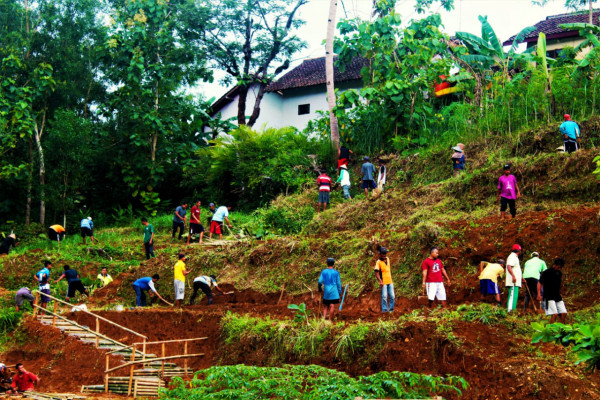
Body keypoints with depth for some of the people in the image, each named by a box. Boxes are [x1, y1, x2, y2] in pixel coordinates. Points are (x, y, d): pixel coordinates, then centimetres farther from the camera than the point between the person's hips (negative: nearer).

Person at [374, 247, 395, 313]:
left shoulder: (387, 259, 10)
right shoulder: (378, 262, -10)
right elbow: (376, 273, -16)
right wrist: (380, 281, -26)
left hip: (390, 281, 6)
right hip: (383, 282, -6)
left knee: (392, 296, 6)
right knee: (384, 296, -8)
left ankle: (391, 309, 16)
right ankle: (384, 309, 0)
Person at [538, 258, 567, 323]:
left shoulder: (559, 273, 12)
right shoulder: (547, 272, -8)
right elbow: (540, 283, -7)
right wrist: (539, 294, -17)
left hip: (558, 296, 7)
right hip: (549, 297, -7)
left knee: (563, 313, -1)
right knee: (554, 314, -18)